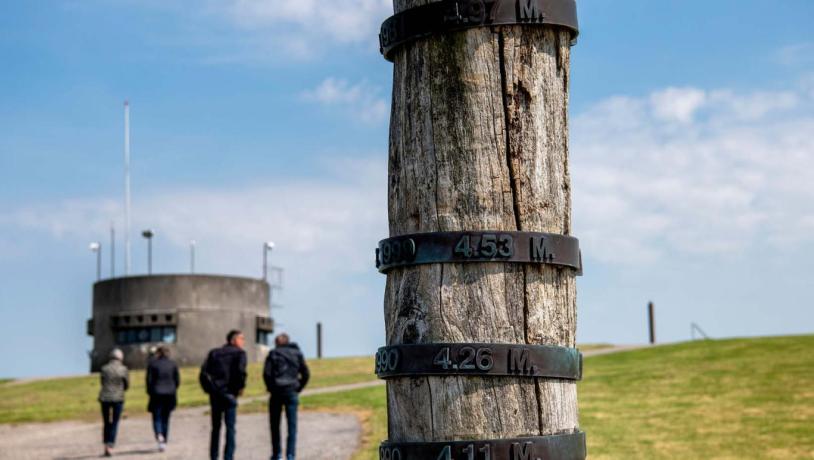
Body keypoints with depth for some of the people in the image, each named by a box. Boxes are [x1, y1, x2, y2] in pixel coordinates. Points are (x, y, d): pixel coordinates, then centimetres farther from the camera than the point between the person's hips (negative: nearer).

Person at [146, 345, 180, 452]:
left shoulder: (152, 363, -2)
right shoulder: (173, 364, 4)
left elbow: (149, 380, -5)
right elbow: (177, 380, 3)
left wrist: (150, 392, 8)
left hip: (157, 394, -2)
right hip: (170, 394, 3)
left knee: (157, 418, 3)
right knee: (165, 418, 12)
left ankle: (159, 435, -24)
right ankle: (164, 442, 12)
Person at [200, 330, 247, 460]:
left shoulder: (214, 353, 14)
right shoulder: (239, 353, -1)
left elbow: (203, 373, 4)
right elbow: (241, 371, -18)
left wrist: (208, 389, 11)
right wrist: (240, 387, -5)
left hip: (214, 394, 5)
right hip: (229, 394, -5)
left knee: (215, 428, 14)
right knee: (230, 427, 0)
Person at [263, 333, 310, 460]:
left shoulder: (273, 354, 4)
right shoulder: (297, 353, 9)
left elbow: (266, 373, -9)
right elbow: (306, 374, 2)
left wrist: (270, 387, 3)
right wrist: (299, 388, 9)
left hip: (276, 392, -1)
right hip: (292, 392, 1)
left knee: (275, 425, 11)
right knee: (292, 425, 0)